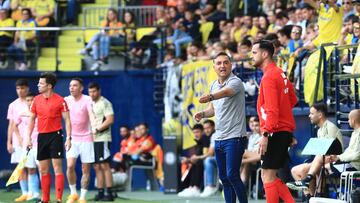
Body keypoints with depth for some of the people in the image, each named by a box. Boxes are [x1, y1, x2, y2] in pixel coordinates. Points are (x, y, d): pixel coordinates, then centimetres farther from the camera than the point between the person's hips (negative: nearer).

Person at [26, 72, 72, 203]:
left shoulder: (60, 101, -7)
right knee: (43, 170, 8)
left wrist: (68, 138, -14)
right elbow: (32, 119, 14)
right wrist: (29, 138, 9)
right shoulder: (36, 100, 7)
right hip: (42, 136, 5)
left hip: (55, 135, -5)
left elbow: (67, 120, -6)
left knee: (57, 168, -7)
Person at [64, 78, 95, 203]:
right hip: (72, 138, 2)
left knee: (85, 170, 1)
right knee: (70, 166, -13)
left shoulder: (87, 100, -9)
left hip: (86, 139, -2)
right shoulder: (66, 100, 2)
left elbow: (91, 114, -24)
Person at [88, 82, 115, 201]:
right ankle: (100, 192, 9)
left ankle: (109, 193, -9)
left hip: (103, 139, -8)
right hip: (92, 139, 8)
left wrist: (97, 129, -17)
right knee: (97, 167, 7)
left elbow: (110, 120, -17)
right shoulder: (91, 104, 17)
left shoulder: (104, 103, -8)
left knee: (104, 165, -9)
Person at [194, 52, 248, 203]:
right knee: (224, 178, 9)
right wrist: (203, 113, 2)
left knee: (232, 175, -15)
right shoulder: (213, 85, 12)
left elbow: (225, 92, -35)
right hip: (219, 138, 8)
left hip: (234, 137, -8)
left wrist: (210, 97, -55)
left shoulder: (235, 82, -12)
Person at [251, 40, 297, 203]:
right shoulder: (280, 74, 15)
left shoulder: (269, 77, -13)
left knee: (268, 177, -5)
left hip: (275, 132, -9)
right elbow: (293, 100, 26)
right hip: (285, 130, 9)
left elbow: (272, 110, -20)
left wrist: (265, 134, -24)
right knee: (268, 176, 12)